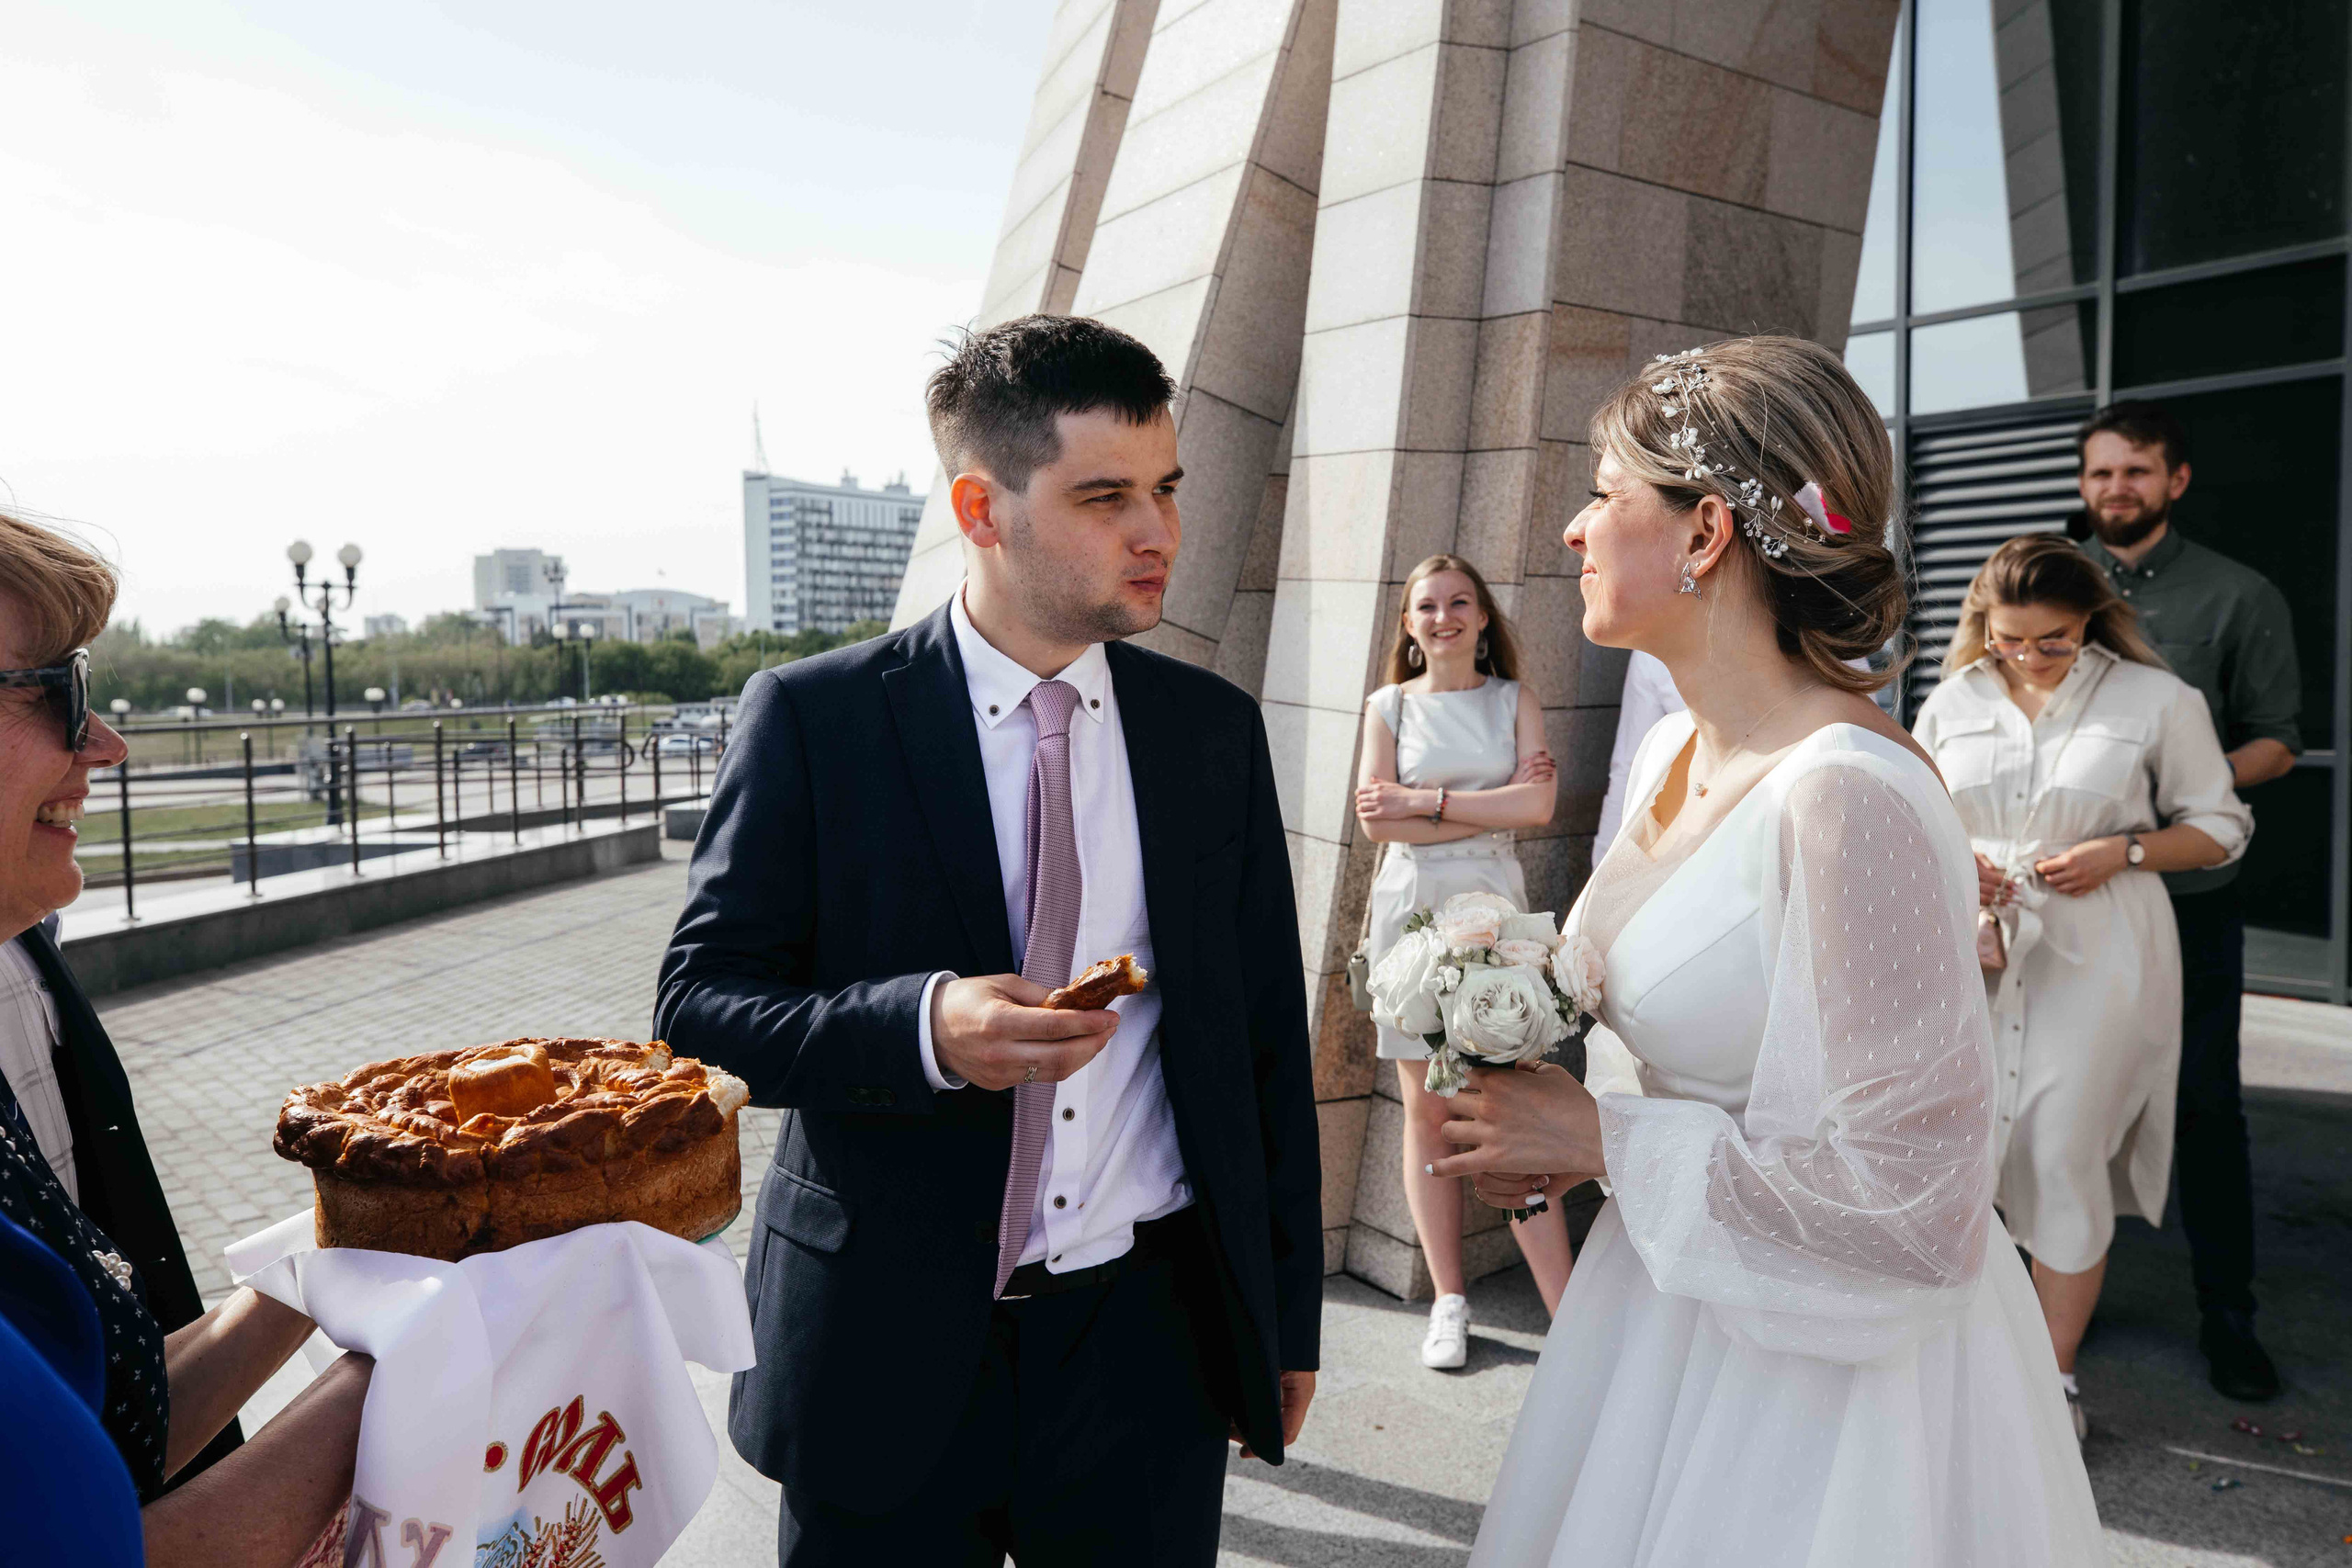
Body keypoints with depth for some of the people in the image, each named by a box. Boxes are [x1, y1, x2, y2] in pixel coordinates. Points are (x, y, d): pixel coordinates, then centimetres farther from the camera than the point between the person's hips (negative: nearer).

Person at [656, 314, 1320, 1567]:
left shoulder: (1214, 731, 0)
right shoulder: (813, 719, -8)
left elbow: (1266, 1037, 5)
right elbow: (699, 1004, -7)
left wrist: (1287, 1319, 9)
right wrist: (923, 1029, -26)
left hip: (1151, 1338, 3)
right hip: (887, 1355, -2)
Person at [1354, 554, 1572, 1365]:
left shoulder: (1515, 701, 9)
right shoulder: (1387, 707, 8)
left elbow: (1538, 806, -5)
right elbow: (1375, 819, -4)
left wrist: (1426, 800, -8)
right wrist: (1491, 806, -6)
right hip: (1410, 910, 1)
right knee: (1427, 1110, 3)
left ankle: (1568, 1311, 2)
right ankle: (1449, 1302, 16)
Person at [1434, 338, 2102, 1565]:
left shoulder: (1853, 794, -27)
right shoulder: (1671, 752, 0)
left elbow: (1912, 1208, -26)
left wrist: (1602, 1137, -18)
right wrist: (1554, 1127, -3)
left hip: (1828, 1364, -8)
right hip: (1667, 1305, 8)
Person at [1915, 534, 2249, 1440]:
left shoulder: (2156, 699, 1)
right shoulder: (1953, 702, 8)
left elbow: (2220, 825, 7)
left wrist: (2123, 852, -11)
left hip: (2095, 955, -2)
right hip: (1974, 954, 3)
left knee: (2063, 1154, -2)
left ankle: (2055, 1375, 16)